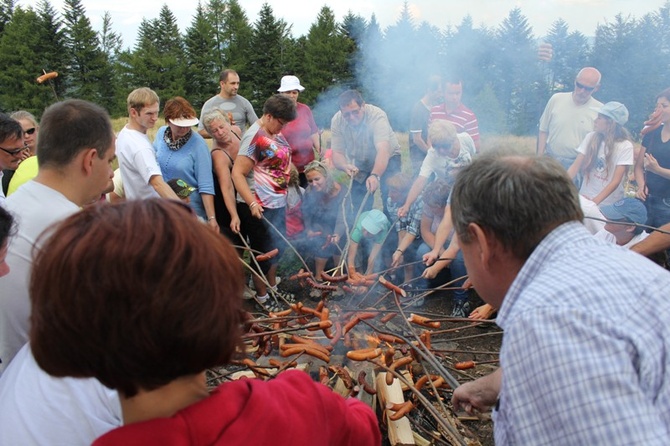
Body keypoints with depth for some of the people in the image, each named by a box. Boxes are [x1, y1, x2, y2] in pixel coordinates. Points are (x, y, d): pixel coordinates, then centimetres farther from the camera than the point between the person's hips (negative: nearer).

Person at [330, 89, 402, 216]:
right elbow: (337, 153, -21)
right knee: (360, 207, -1)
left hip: (387, 158, -3)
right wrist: (345, 166, -44)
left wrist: (375, 175, -61)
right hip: (360, 165, 3)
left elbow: (383, 150, -45)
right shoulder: (337, 121, -20)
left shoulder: (377, 116, -32)